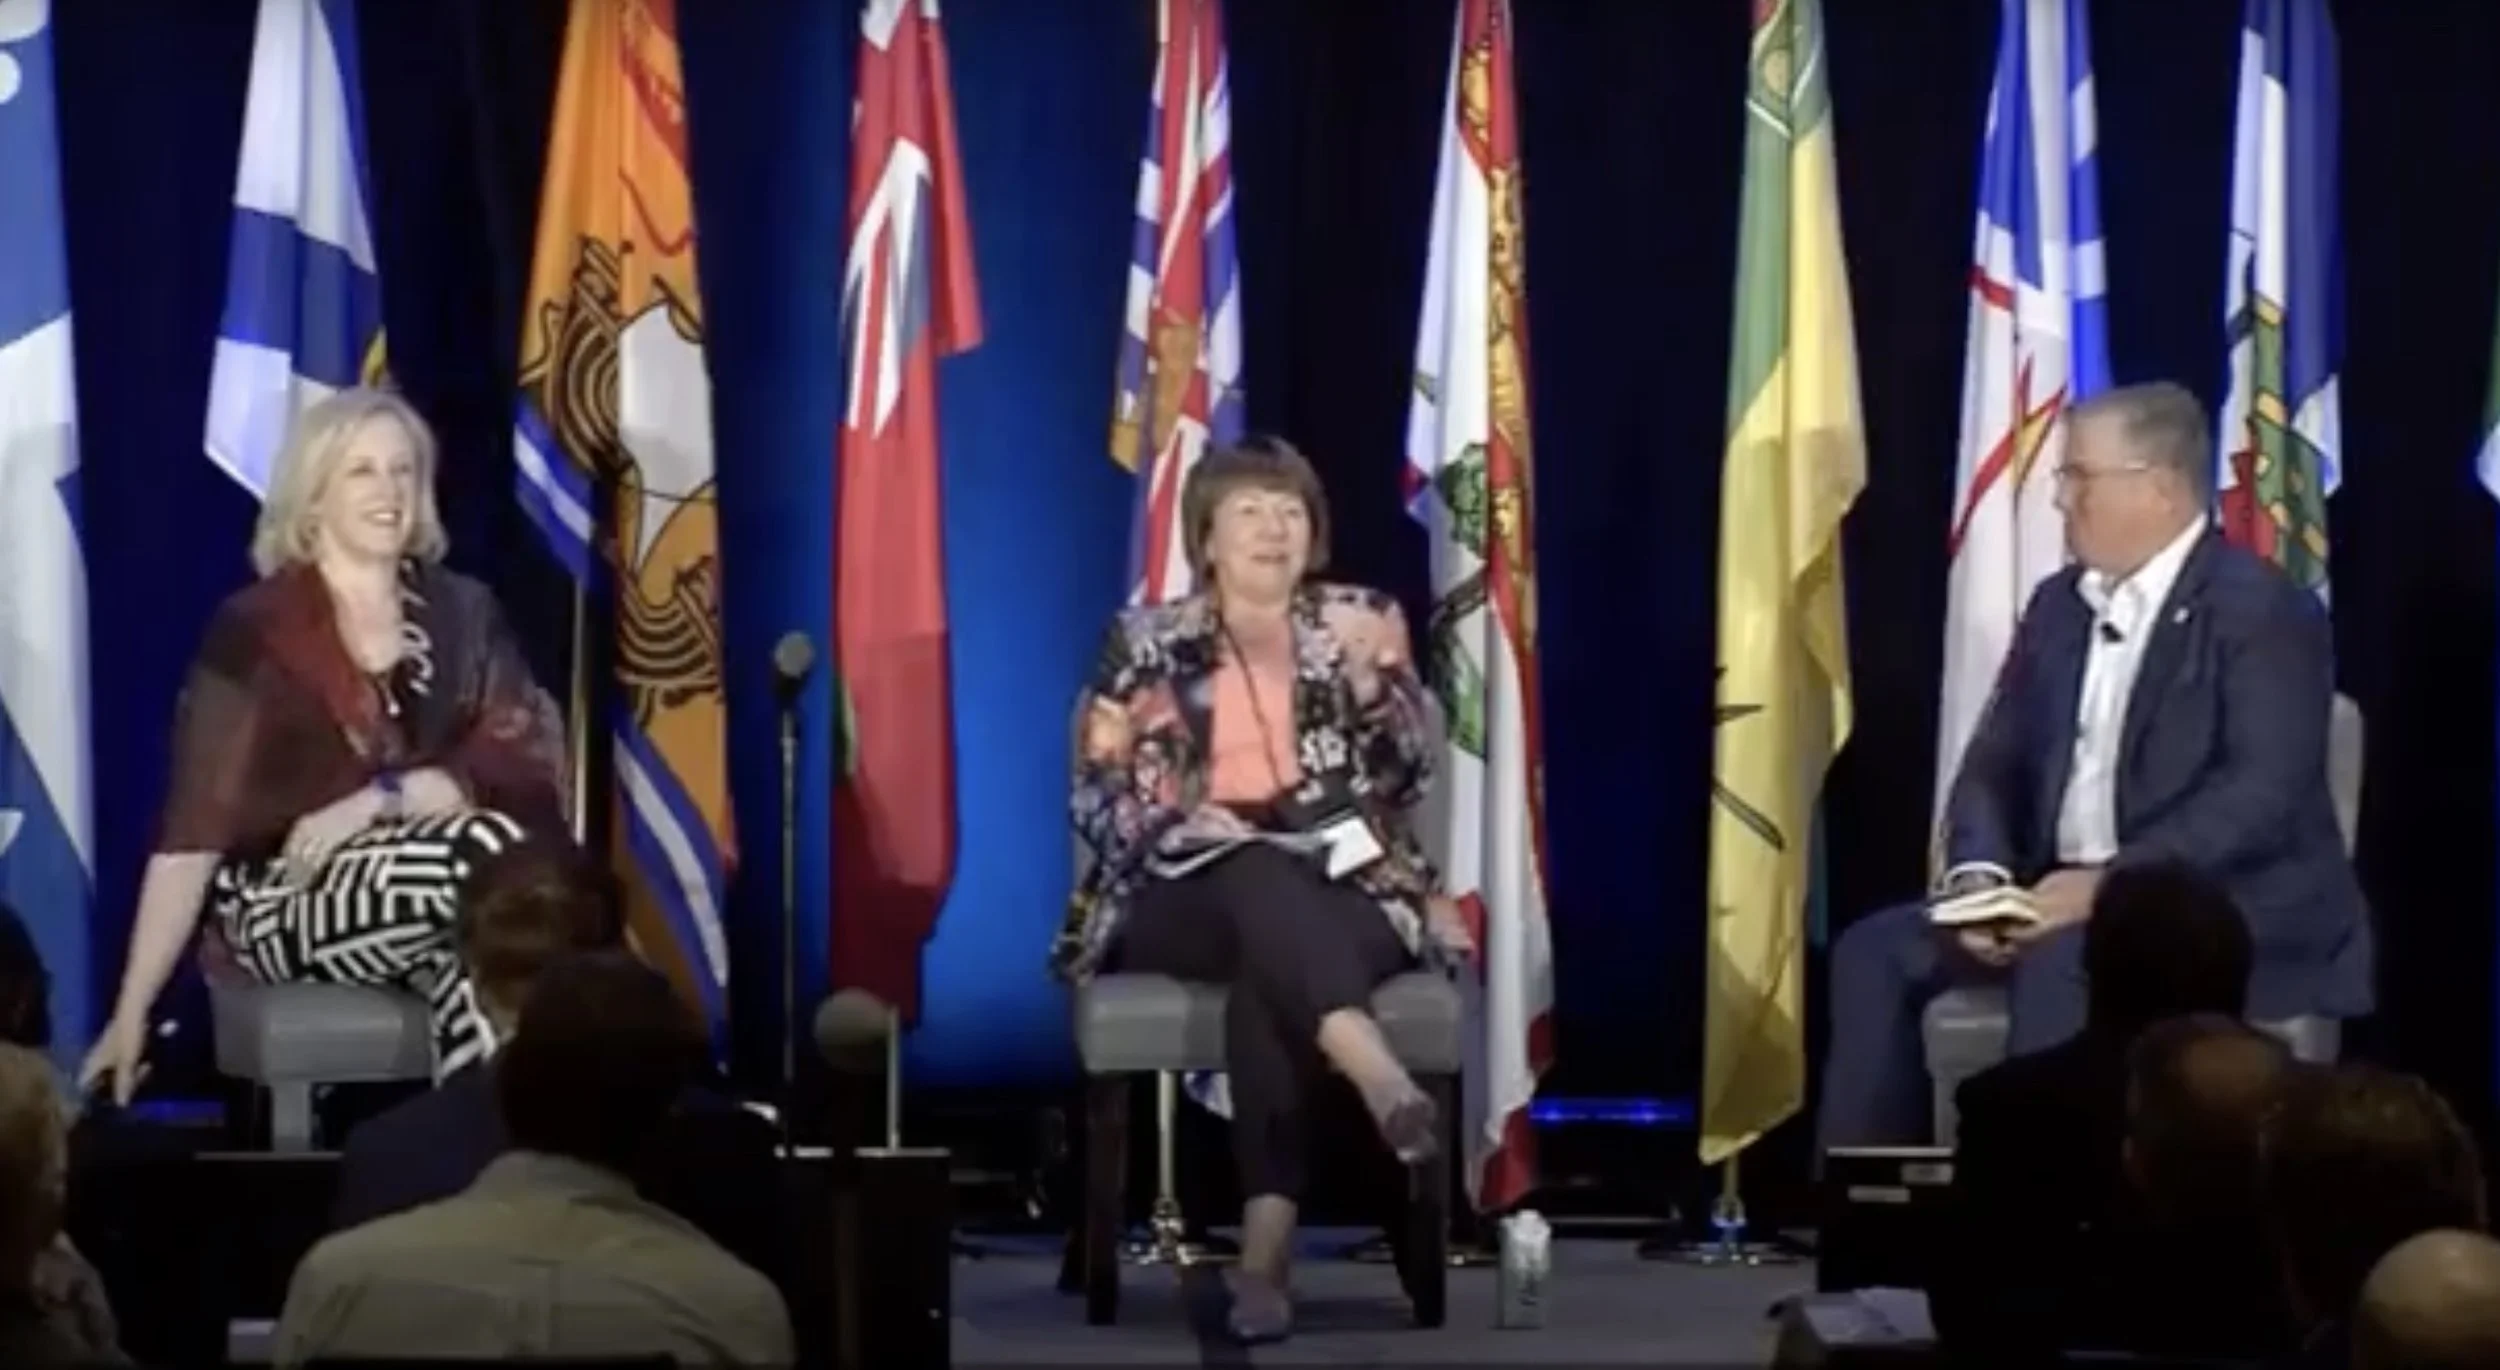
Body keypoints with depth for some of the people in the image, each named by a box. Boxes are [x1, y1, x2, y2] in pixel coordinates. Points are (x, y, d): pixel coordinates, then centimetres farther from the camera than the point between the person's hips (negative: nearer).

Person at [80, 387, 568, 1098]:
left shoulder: (462, 612, 8)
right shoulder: (254, 629, -3)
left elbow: (521, 765, -2)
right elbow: (195, 826, -7)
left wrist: (378, 800, -19)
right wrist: (132, 1012, -12)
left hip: (424, 892, 3)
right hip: (285, 900, -3)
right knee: (486, 851, -31)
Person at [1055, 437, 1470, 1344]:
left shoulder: (1359, 622, 15)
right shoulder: (1149, 641, 13)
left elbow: (1405, 776, 6)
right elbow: (1096, 792, 5)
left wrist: (1370, 677, -11)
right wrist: (1184, 820, -15)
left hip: (1337, 885, 0)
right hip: (1190, 894, 0)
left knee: (1270, 979, -36)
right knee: (1258, 876, -38)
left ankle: (1265, 1249, -48)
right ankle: (1375, 1073, -62)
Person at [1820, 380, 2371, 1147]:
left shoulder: (2264, 611, -10)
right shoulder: (2060, 604, 14)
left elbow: (2263, 796, -20)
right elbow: (1996, 763, 12)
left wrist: (2110, 884, -27)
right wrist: (1980, 871, -9)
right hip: (2067, 897, 7)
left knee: (2064, 965, -34)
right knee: (1878, 951, -10)